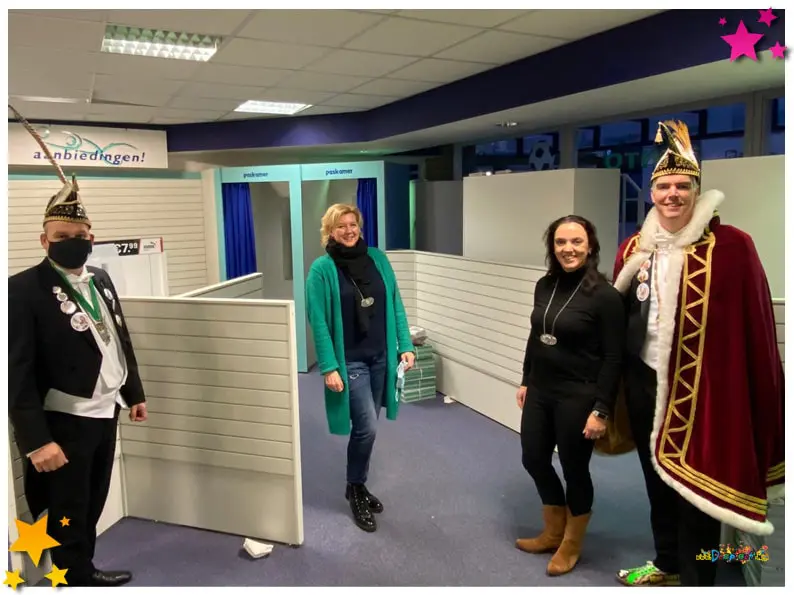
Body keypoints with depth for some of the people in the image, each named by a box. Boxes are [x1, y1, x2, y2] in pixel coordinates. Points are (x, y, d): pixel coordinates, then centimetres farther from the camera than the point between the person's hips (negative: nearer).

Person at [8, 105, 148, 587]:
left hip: (105, 411, 7)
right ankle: (76, 578, 27)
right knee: (66, 516, 10)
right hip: (64, 422, -7)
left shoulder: (100, 279, 7)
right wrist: (36, 440, -21)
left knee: (93, 504, 20)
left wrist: (135, 393, 18)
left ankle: (84, 568, 38)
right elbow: (18, 372, -19)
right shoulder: (24, 288, -16)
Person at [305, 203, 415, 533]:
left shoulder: (377, 258, 3)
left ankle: (358, 485, 33)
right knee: (366, 427, -7)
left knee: (366, 426, 14)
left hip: (381, 357, 5)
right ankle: (356, 489, 17)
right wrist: (329, 367, -15)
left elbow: (395, 305, 6)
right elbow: (318, 321, -11)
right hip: (349, 361, -4)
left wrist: (405, 346, 1)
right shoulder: (322, 268, -9)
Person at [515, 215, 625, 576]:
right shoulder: (544, 286, 4)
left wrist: (601, 409, -16)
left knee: (574, 469, 9)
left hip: (578, 397, -7)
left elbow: (613, 357, -14)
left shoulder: (604, 295, -14)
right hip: (540, 391, 7)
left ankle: (571, 545, 34)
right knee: (533, 459, 17)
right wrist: (525, 381, 16)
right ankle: (553, 532, 41)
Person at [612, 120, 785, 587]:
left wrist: (762, 400, -11)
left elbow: (755, 328, -12)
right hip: (643, 382, 6)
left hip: (701, 389, -6)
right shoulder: (635, 249, 4)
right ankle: (666, 565, 42)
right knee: (657, 479, 20)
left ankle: (694, 580, 27)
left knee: (697, 487, 7)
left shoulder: (731, 247, -13)